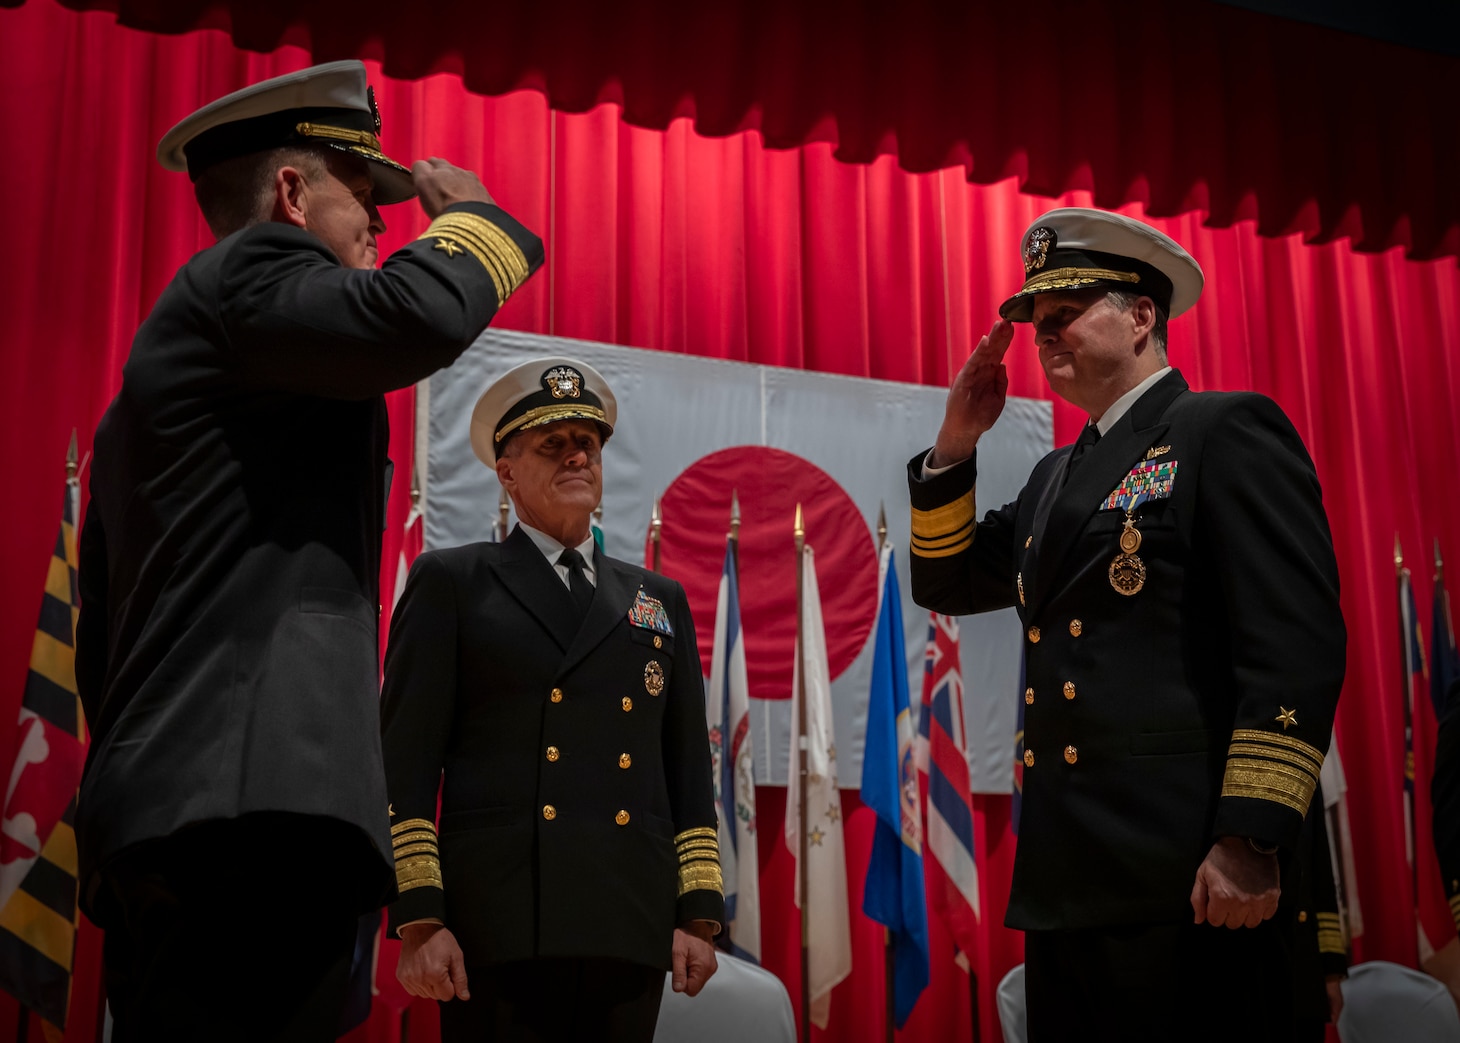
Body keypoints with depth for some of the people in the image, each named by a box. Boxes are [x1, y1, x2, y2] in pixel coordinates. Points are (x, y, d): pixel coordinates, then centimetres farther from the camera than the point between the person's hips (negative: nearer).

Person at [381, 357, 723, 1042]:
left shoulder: (660, 601, 19)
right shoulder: (450, 583, 8)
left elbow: (688, 768, 16)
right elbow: (406, 760, 1)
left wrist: (699, 914, 6)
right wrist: (417, 919, -8)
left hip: (632, 928, 3)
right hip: (499, 926, -3)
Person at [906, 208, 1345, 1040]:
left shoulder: (1226, 431, -4)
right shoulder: (1058, 475, 21)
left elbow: (1295, 646, -13)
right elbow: (947, 583, 26)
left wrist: (1250, 841, -21)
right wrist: (956, 444, 12)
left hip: (1185, 878, -8)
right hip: (1067, 878, 8)